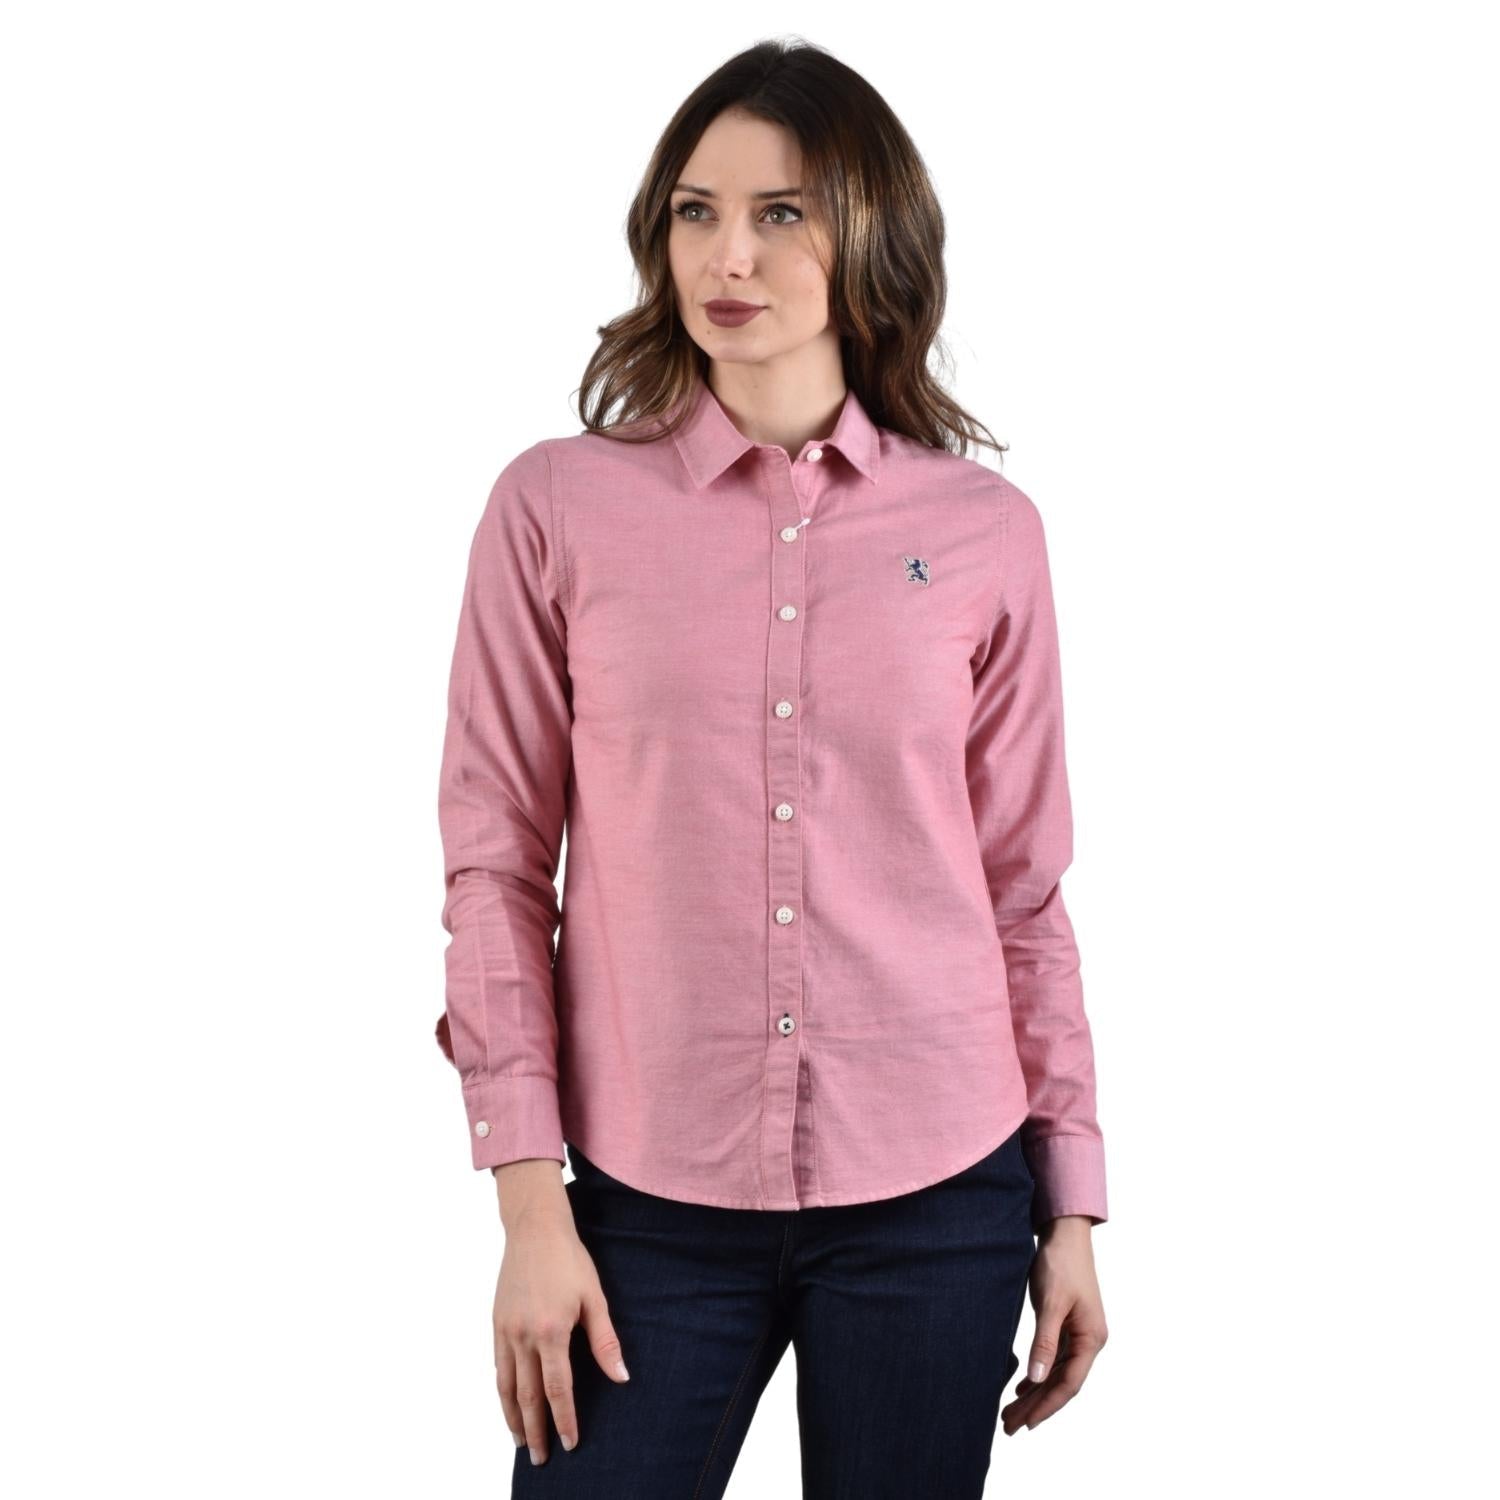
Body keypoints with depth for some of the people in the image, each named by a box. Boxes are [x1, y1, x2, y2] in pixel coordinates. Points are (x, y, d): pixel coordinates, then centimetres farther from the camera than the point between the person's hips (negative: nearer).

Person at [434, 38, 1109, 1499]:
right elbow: (494, 861, 0)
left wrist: (1071, 1206, 7)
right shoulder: (558, 505, -1)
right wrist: (532, 1207, -4)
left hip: (937, 1208, 1)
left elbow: (1023, 888, 6)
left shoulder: (984, 531, 2)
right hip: (654, 1204, 0)